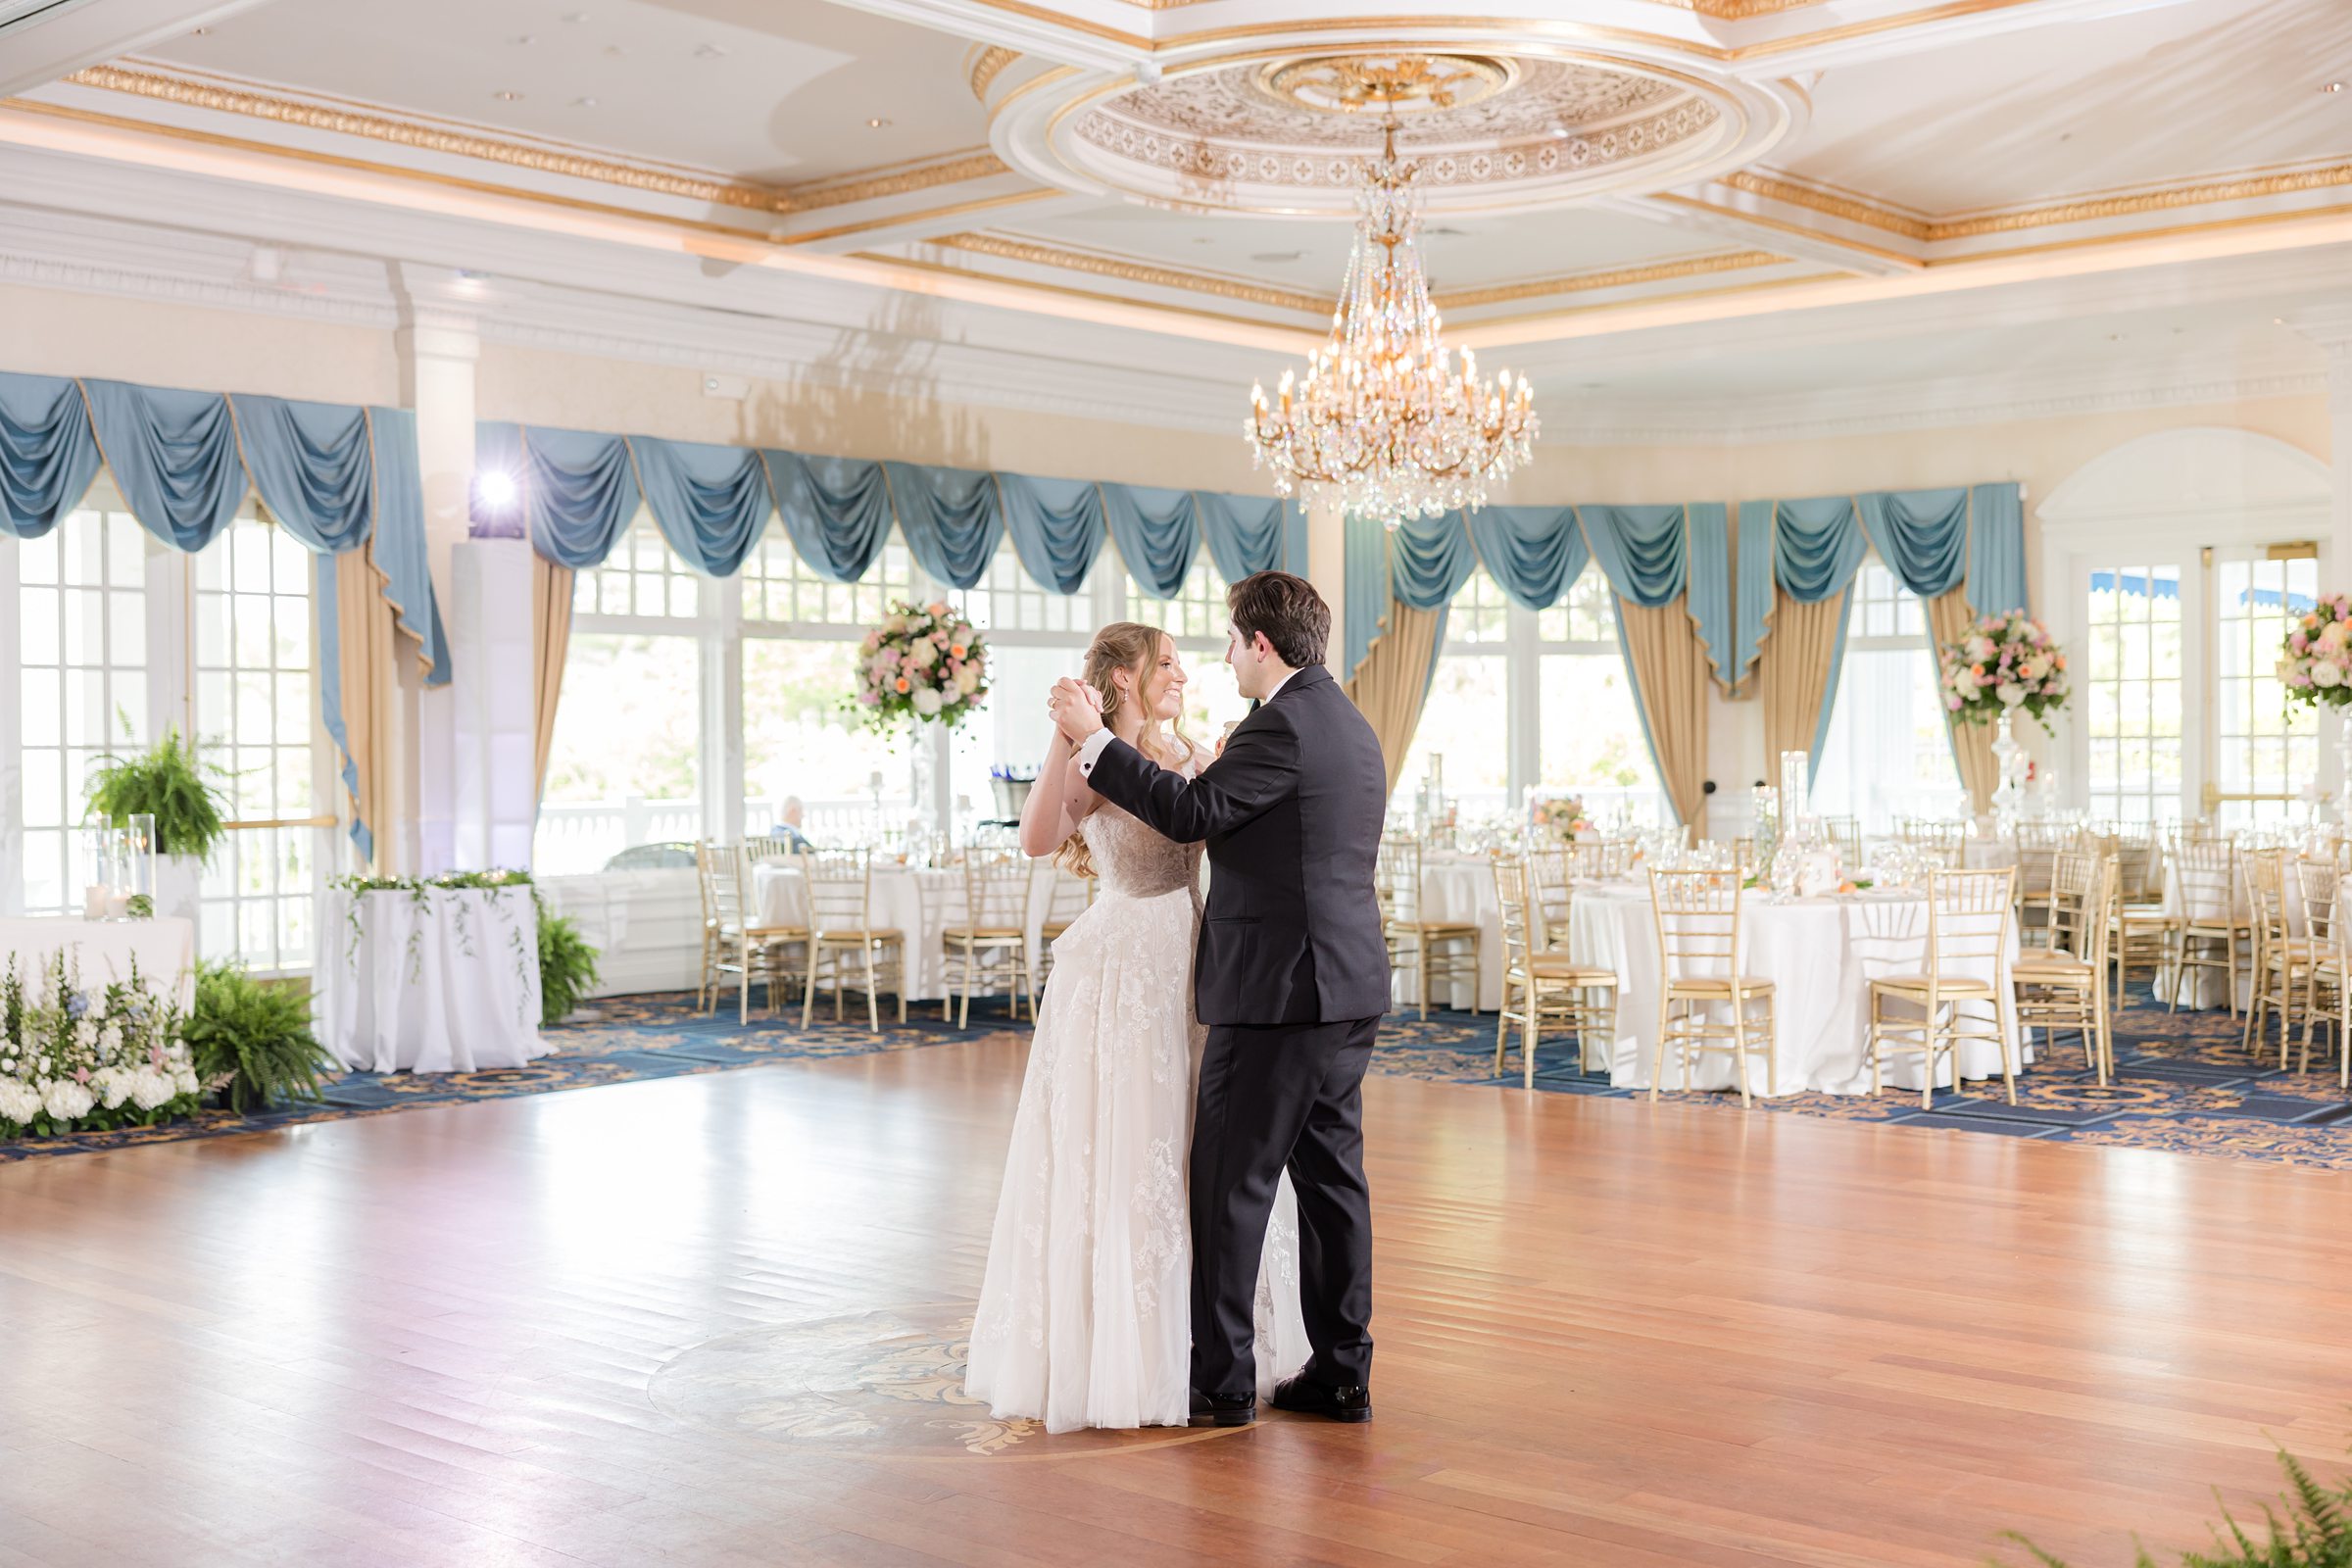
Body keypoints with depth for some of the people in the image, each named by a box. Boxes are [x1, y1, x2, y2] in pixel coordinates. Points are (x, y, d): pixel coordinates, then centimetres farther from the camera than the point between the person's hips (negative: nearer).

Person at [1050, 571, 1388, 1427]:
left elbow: (1191, 812, -17)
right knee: (1330, 1173, 12)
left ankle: (1221, 1381, 4)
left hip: (1279, 987, -9)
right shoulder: (1347, 723, 17)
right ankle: (1342, 1372, 17)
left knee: (1231, 1182, -1)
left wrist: (1094, 738, -12)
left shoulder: (1282, 724, -14)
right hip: (1347, 984, 9)